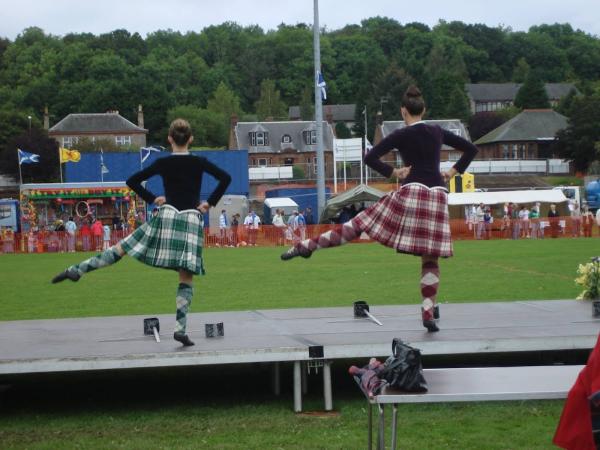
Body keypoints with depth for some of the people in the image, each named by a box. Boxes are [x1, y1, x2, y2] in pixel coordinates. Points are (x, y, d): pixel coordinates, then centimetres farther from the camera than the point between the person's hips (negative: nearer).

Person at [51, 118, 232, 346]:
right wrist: (210, 203, 2)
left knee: (122, 247, 10)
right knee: (186, 278, 0)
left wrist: (152, 199, 9)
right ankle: (180, 328, -6)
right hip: (191, 220, 0)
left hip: (166, 216, 1)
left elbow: (132, 181, 3)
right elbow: (225, 178, -6)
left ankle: (76, 270, 6)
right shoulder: (199, 162, 3)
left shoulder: (162, 163, 4)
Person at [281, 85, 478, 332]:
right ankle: (428, 313, -3)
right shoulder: (438, 132, 12)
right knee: (430, 258, 3)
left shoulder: (402, 135, 1)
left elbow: (370, 157, -7)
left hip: (411, 192, -3)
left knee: (359, 224, 2)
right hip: (438, 196, 3)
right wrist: (454, 171, 16)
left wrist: (393, 172, 1)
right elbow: (471, 149, 20)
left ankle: (307, 245, 1)